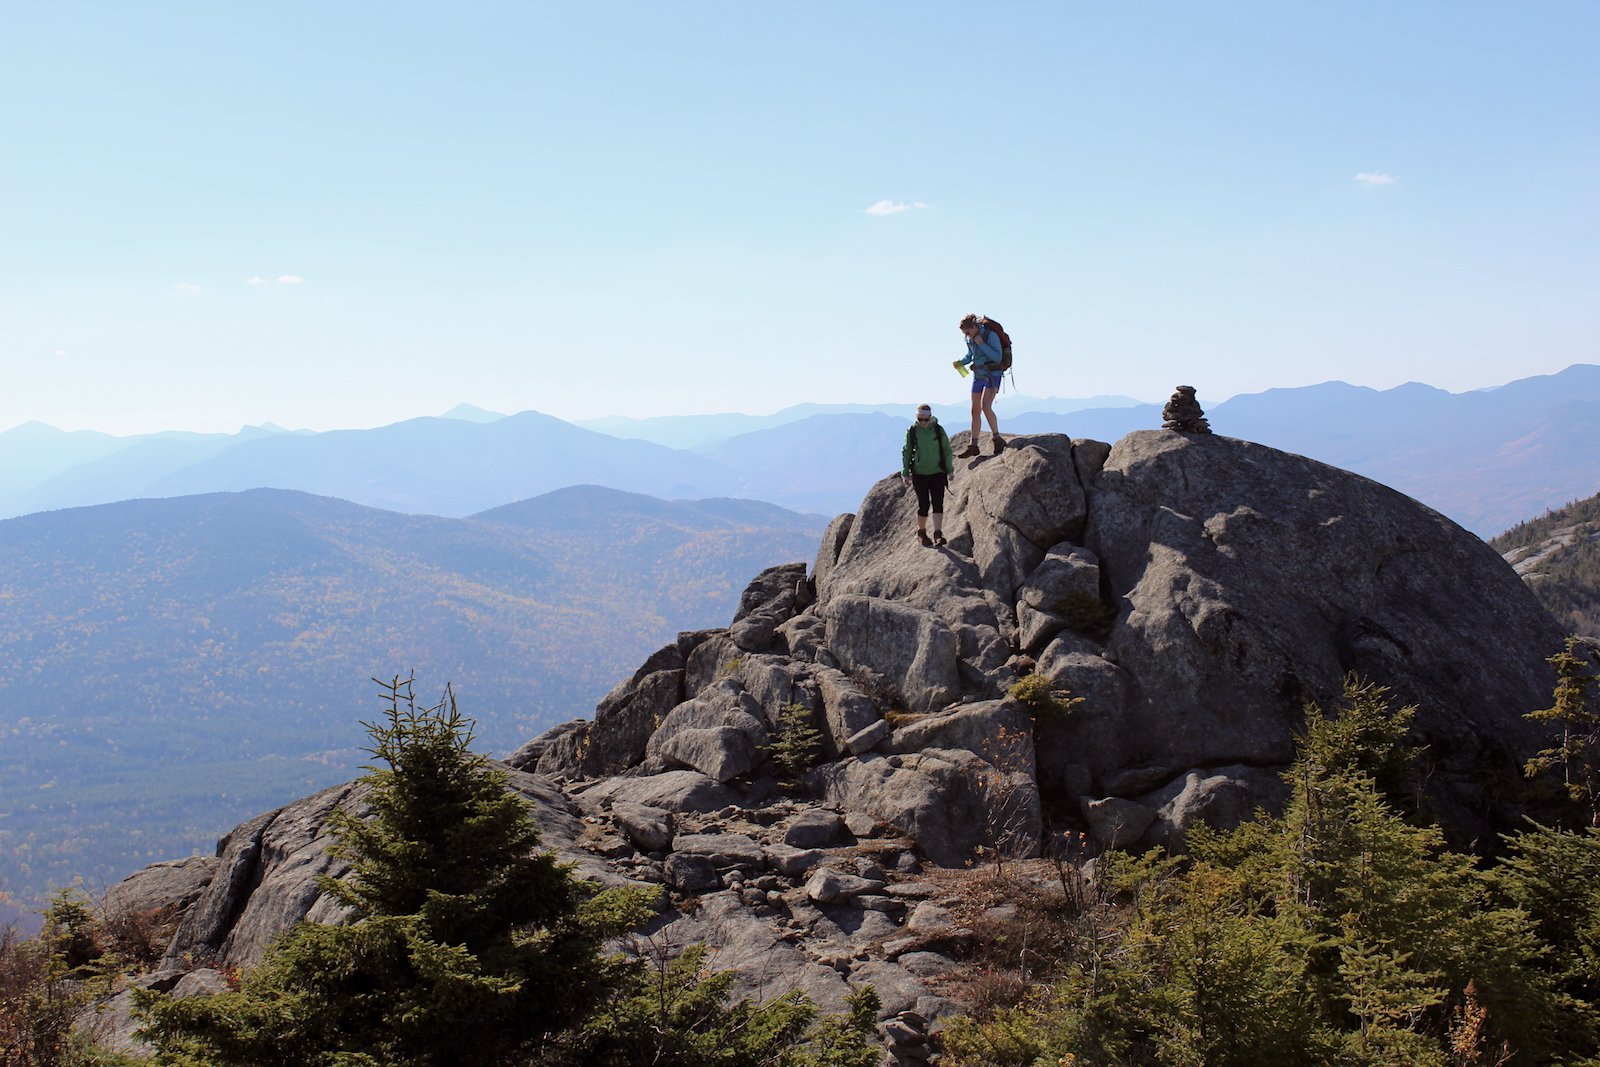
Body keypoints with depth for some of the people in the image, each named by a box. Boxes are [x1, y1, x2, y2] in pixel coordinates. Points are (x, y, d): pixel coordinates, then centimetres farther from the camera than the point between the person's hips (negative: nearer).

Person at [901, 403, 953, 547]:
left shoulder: (939, 430, -3)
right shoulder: (911, 431, -5)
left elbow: (947, 451, 4)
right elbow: (906, 453, 3)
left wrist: (949, 471, 3)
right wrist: (905, 473, 2)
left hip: (937, 473, 1)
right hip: (919, 474, 0)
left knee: (938, 504, -9)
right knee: (924, 505, 2)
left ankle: (938, 535, -12)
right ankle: (921, 533, 20)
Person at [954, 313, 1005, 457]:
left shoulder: (991, 335, -17)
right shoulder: (969, 339, 3)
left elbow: (997, 357, -22)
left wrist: (981, 344, -24)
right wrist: (961, 362, -1)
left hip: (992, 376, -7)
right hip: (978, 376, 7)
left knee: (985, 406, -23)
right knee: (975, 410, 6)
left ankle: (998, 439, -13)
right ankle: (973, 445, 12)